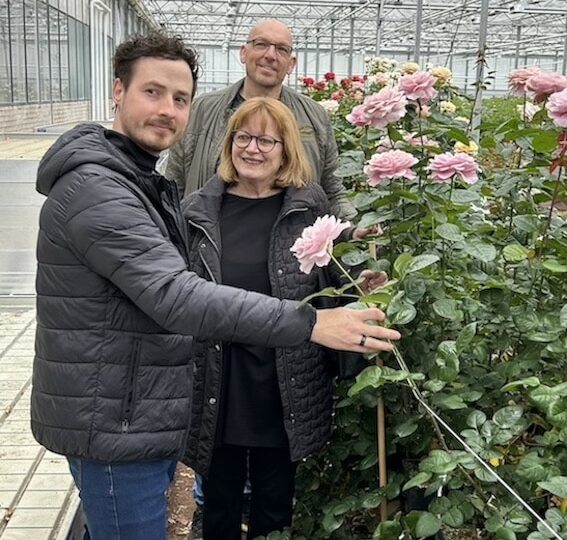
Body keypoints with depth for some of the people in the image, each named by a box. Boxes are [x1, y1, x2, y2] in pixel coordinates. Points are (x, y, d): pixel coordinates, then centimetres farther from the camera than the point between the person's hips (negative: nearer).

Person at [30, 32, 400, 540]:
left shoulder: (144, 182, 13)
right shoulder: (93, 188, -21)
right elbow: (175, 295, -31)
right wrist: (308, 322, -34)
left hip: (143, 417, 10)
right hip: (116, 425, -10)